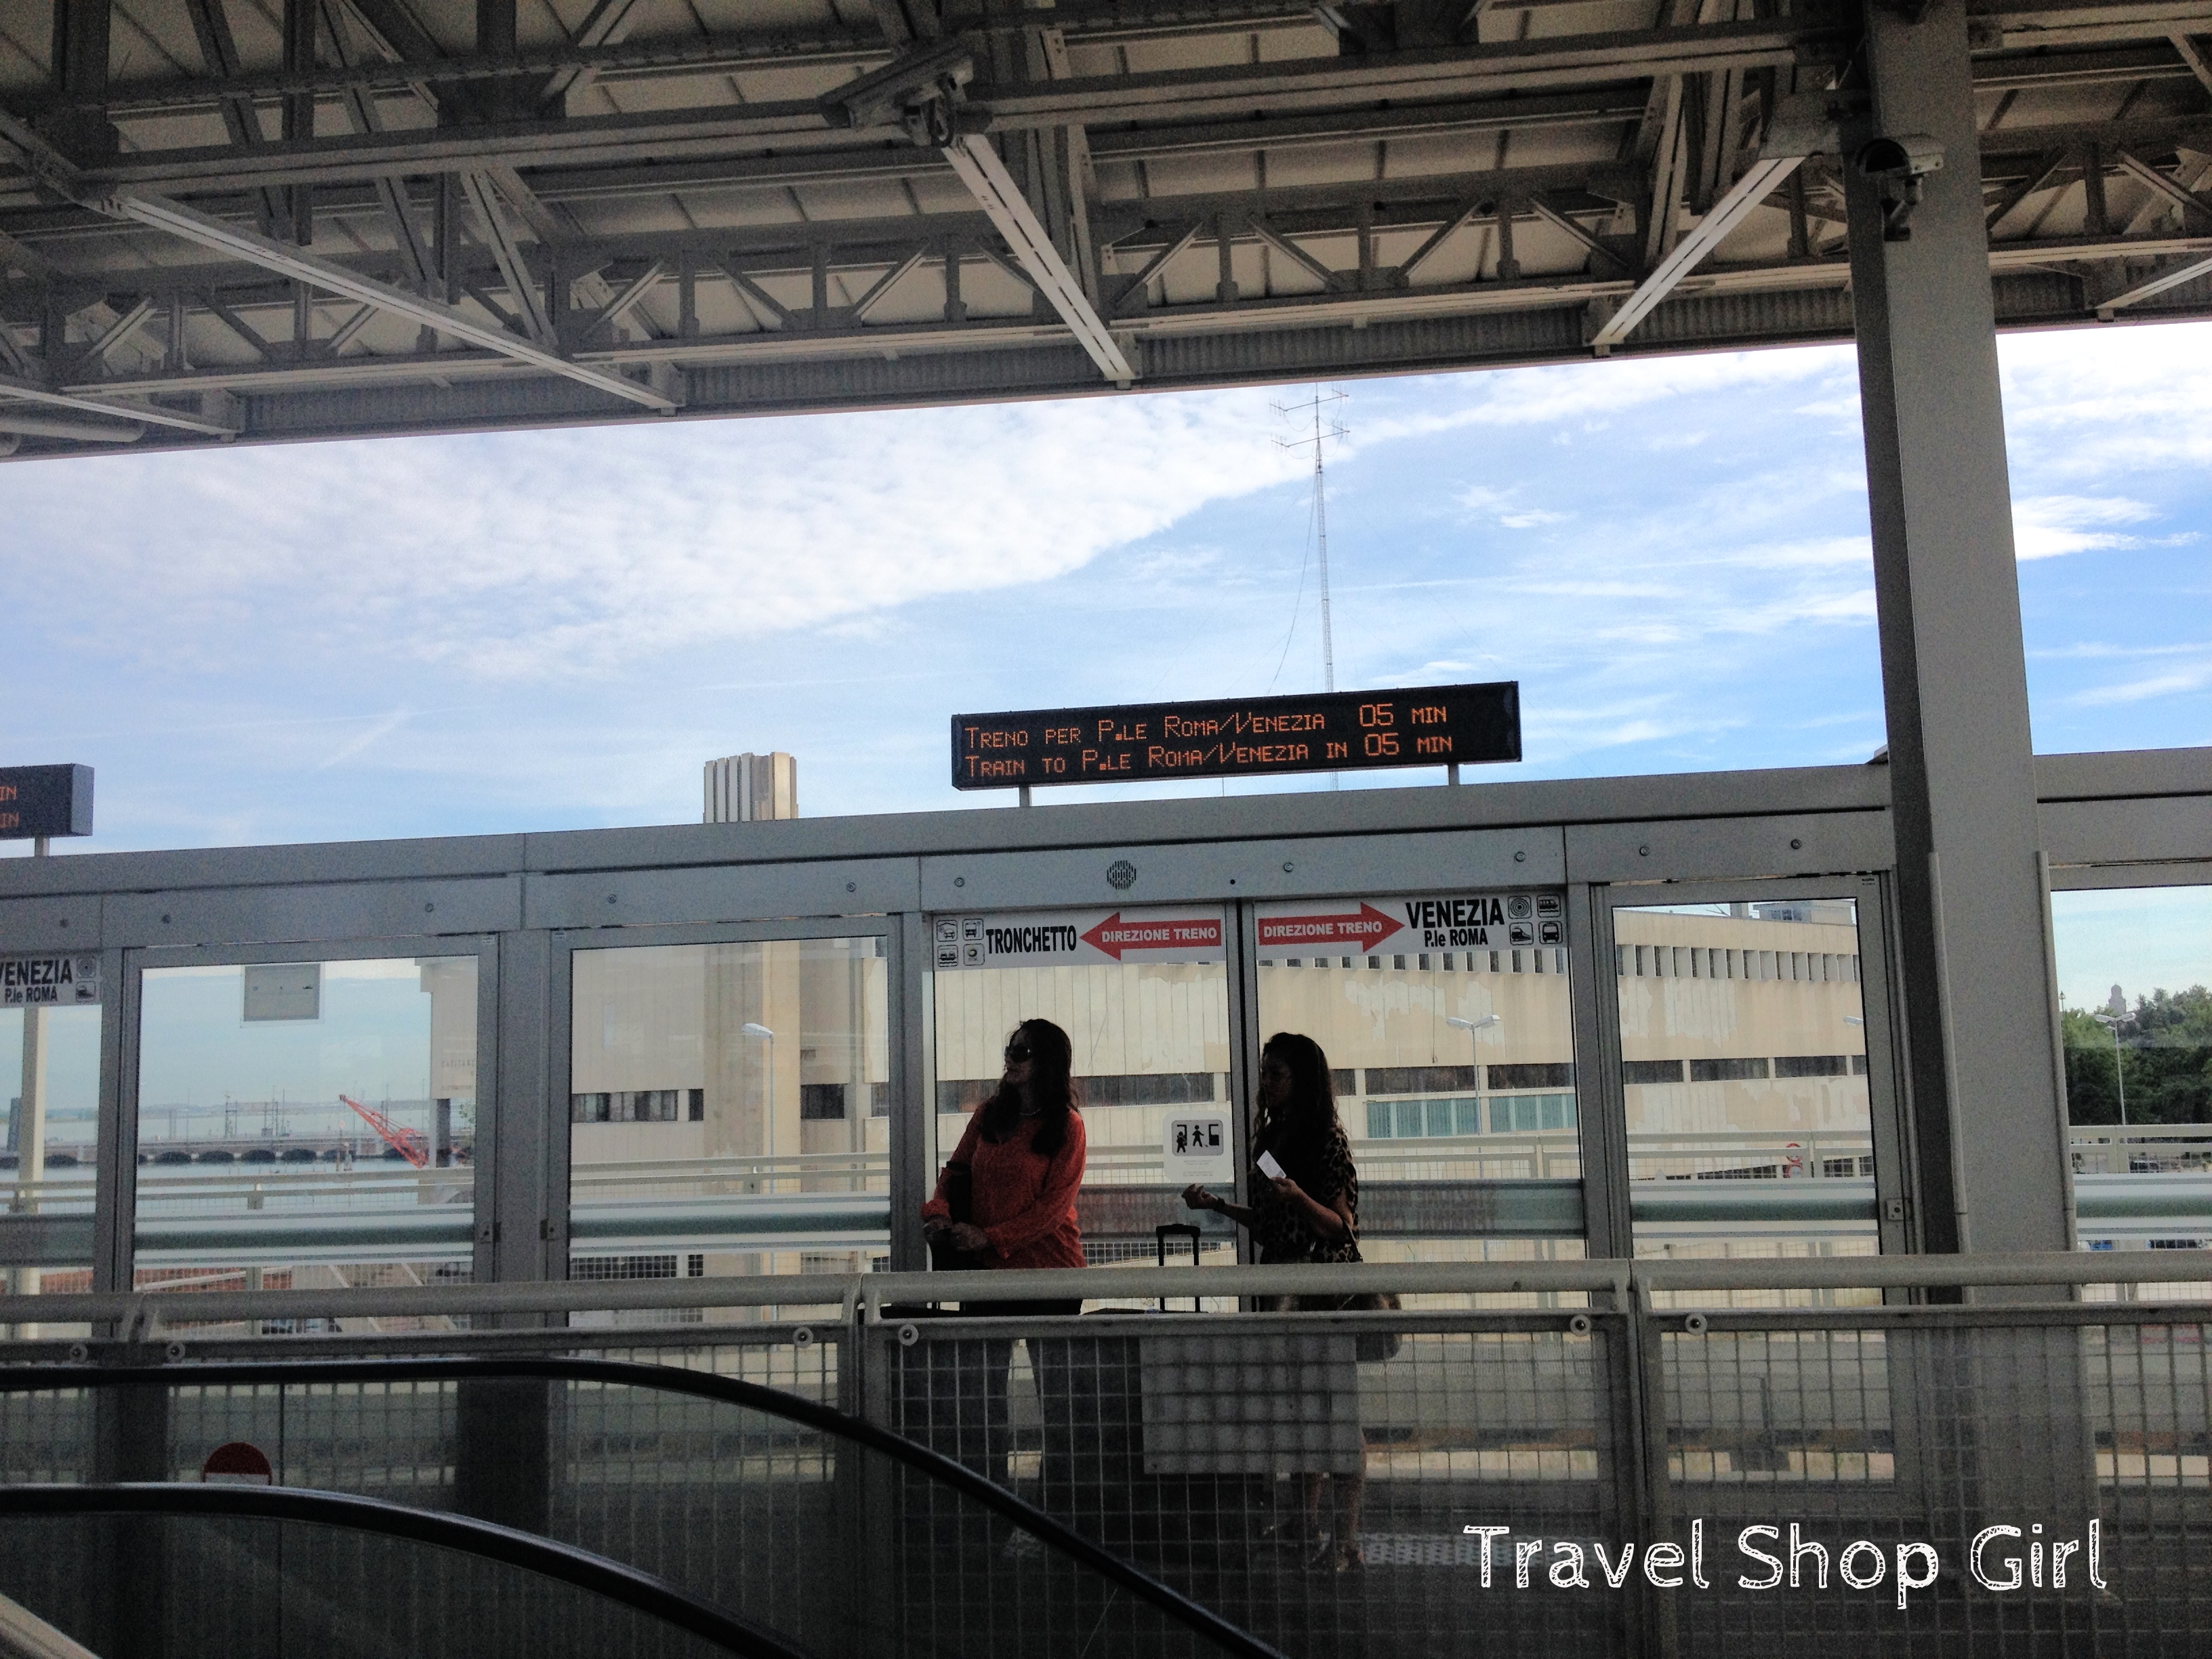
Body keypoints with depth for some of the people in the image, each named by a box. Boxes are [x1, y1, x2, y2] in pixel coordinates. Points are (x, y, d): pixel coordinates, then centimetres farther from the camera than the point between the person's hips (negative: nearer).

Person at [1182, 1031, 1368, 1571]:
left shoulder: (1327, 1139, -10)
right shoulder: (1271, 1137, 13)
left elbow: (1342, 1225, -12)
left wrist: (1298, 1196, -27)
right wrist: (1216, 1204, 8)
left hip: (1328, 1287, -8)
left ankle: (1347, 1541, -2)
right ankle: (1307, 1523, 24)